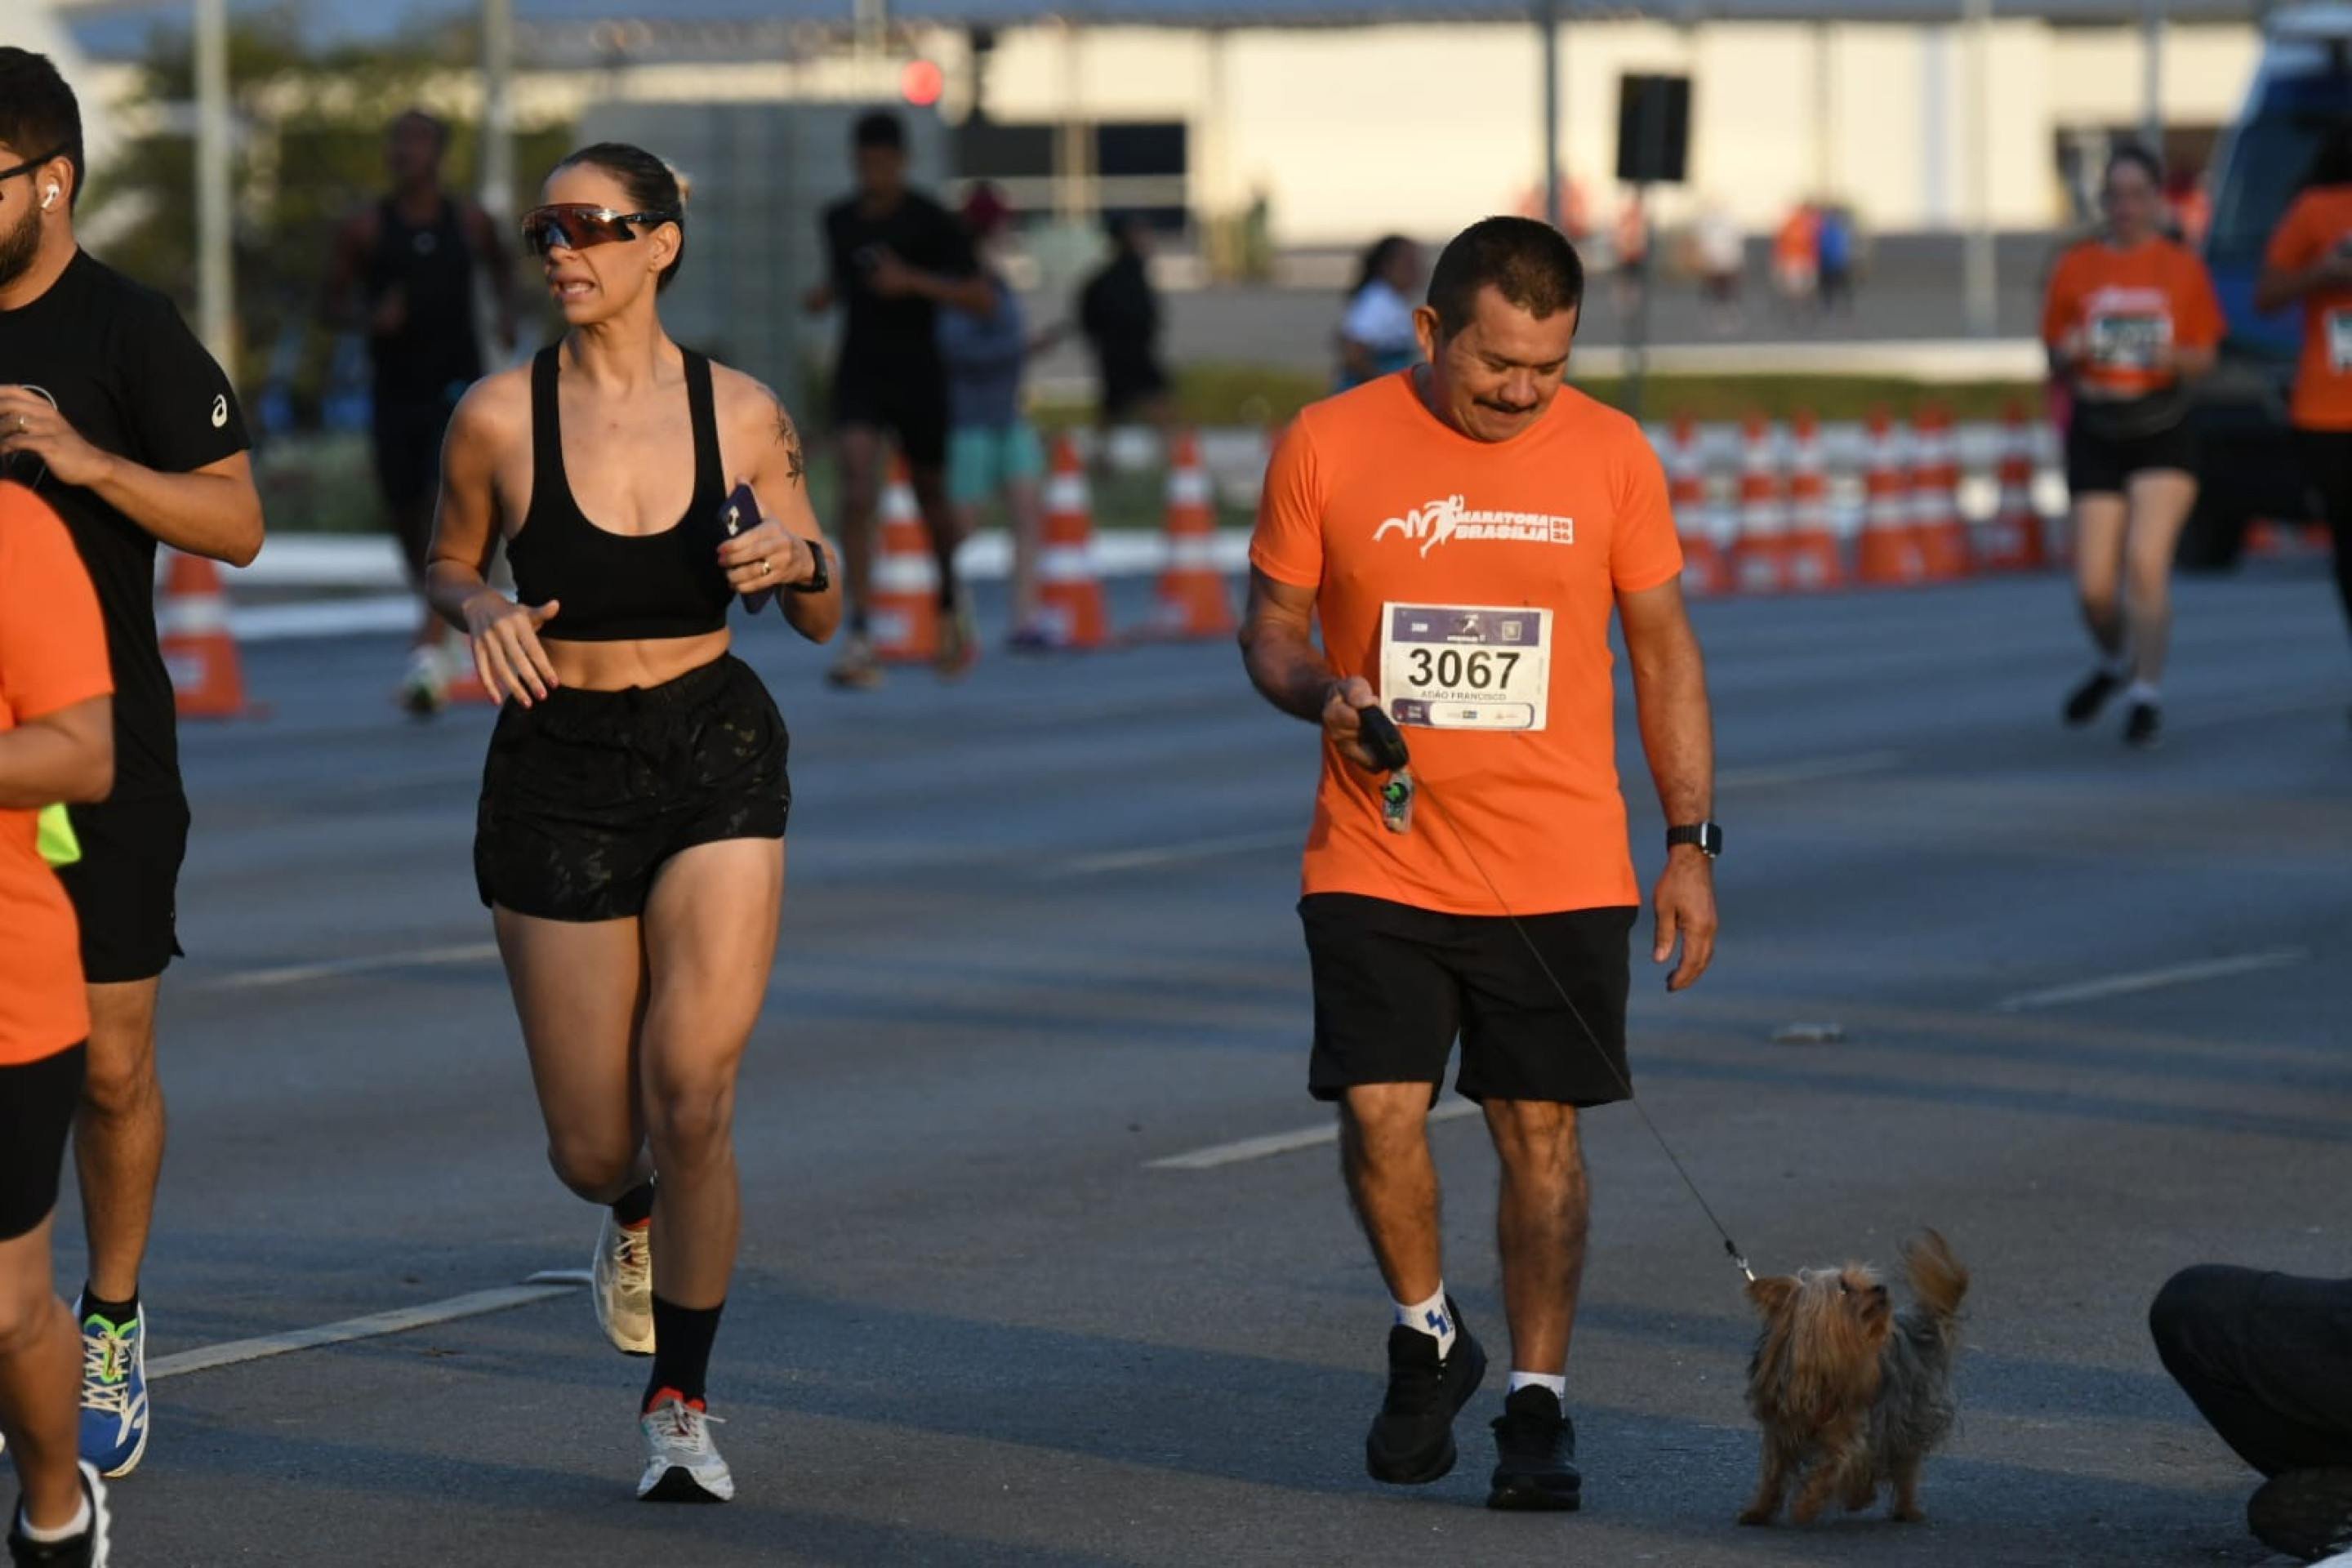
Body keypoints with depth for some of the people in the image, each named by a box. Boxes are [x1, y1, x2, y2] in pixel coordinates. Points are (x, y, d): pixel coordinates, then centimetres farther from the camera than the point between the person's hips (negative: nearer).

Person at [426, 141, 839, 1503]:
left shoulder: (741, 414, -2)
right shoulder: (501, 416, -5)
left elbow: (823, 619, 7)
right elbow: (448, 566, 11)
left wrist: (800, 560, -16)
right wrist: (484, 611, -12)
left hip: (718, 755, 0)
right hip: (559, 767, 0)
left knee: (692, 1096, -16)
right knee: (595, 1149, 5)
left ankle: (682, 1404, 1)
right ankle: (636, 1221, 45)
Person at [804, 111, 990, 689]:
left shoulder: (932, 222, -7)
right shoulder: (840, 219, 7)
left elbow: (983, 297, -12)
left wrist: (912, 281, -23)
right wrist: (827, 294, 3)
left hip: (918, 375, -2)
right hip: (859, 374, 2)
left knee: (931, 497, 14)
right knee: (857, 492, -17)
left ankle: (950, 601, 46)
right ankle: (859, 638, -23)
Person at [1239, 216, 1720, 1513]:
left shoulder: (1609, 454, 1)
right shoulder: (1328, 446, -2)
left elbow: (1664, 651, 8)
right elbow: (1270, 625, 7)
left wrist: (1691, 844, 5)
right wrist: (1320, 692, -16)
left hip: (1560, 870, 0)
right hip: (1376, 860, 0)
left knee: (1540, 1131, 0)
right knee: (1379, 1115, -8)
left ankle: (1536, 1403, 11)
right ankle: (1426, 1337, 18)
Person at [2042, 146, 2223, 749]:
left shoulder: (2182, 267, 3)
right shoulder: (2075, 268, 6)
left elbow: (2204, 356, 6)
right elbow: (2056, 362, 10)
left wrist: (2175, 358, -16)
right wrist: (2068, 356, -14)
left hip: (2162, 430, -2)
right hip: (2095, 430, 2)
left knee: (2146, 561, -17)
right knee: (2094, 585, 0)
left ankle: (2147, 693, -7)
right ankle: (2114, 662, 32)